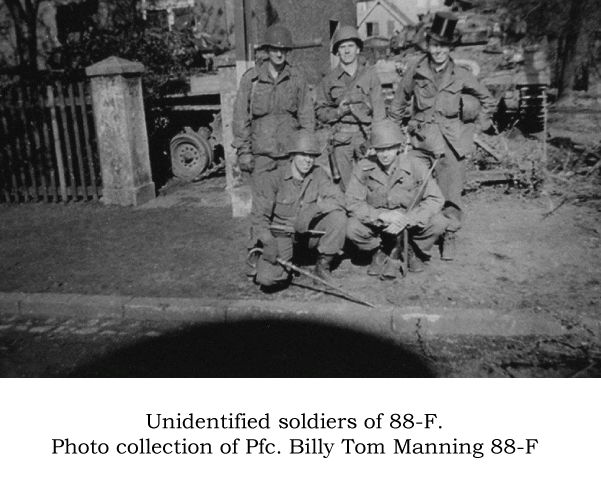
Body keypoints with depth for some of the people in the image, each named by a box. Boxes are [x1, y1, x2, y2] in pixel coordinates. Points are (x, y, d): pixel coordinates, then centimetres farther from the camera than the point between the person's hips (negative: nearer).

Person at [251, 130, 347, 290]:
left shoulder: (318, 174, -3)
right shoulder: (274, 178, -12)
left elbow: (338, 199, -15)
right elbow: (258, 214, -12)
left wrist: (314, 209, -32)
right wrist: (268, 242, -24)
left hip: (309, 232, 3)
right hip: (280, 235, -3)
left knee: (338, 216, -24)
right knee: (267, 278, -26)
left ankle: (323, 265, -4)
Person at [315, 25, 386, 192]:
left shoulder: (370, 75, 10)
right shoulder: (329, 80, 11)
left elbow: (379, 109, 4)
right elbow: (319, 112, 13)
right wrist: (338, 111, -7)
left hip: (367, 136, 0)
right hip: (341, 139, 0)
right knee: (347, 188, -5)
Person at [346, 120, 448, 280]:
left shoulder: (414, 166, -16)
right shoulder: (363, 167, -15)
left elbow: (436, 199, -19)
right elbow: (353, 202, -16)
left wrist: (407, 219, -33)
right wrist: (382, 215, -32)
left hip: (410, 221, 0)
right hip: (376, 223, 0)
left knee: (439, 223, -27)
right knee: (352, 229, -29)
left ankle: (413, 251, 5)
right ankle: (378, 252, 4)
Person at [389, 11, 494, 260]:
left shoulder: (461, 75, -2)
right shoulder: (415, 71, -1)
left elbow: (487, 100, 15)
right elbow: (398, 103, 13)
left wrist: (480, 125, 11)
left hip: (452, 140, 0)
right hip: (422, 139, 1)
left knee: (450, 193, 1)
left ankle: (450, 237, 16)